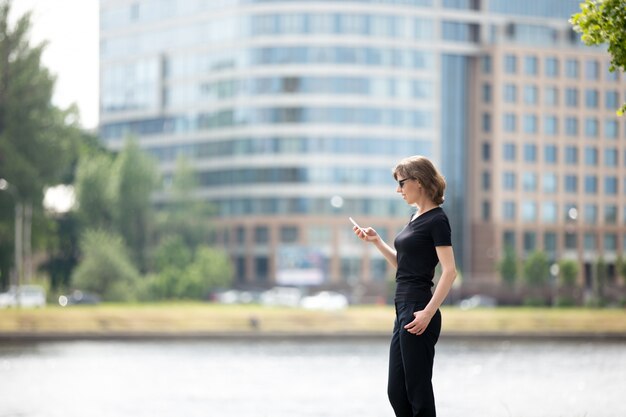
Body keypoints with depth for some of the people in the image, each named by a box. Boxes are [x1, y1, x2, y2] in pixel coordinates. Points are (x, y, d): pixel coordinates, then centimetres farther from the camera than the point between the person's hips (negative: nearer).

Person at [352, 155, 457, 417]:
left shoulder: (436, 220, -11)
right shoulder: (416, 218, 16)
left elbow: (449, 271, -18)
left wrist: (428, 313, -23)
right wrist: (376, 241, 13)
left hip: (418, 313, -10)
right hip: (403, 310, 10)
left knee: (418, 390, -4)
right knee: (396, 391, 10)